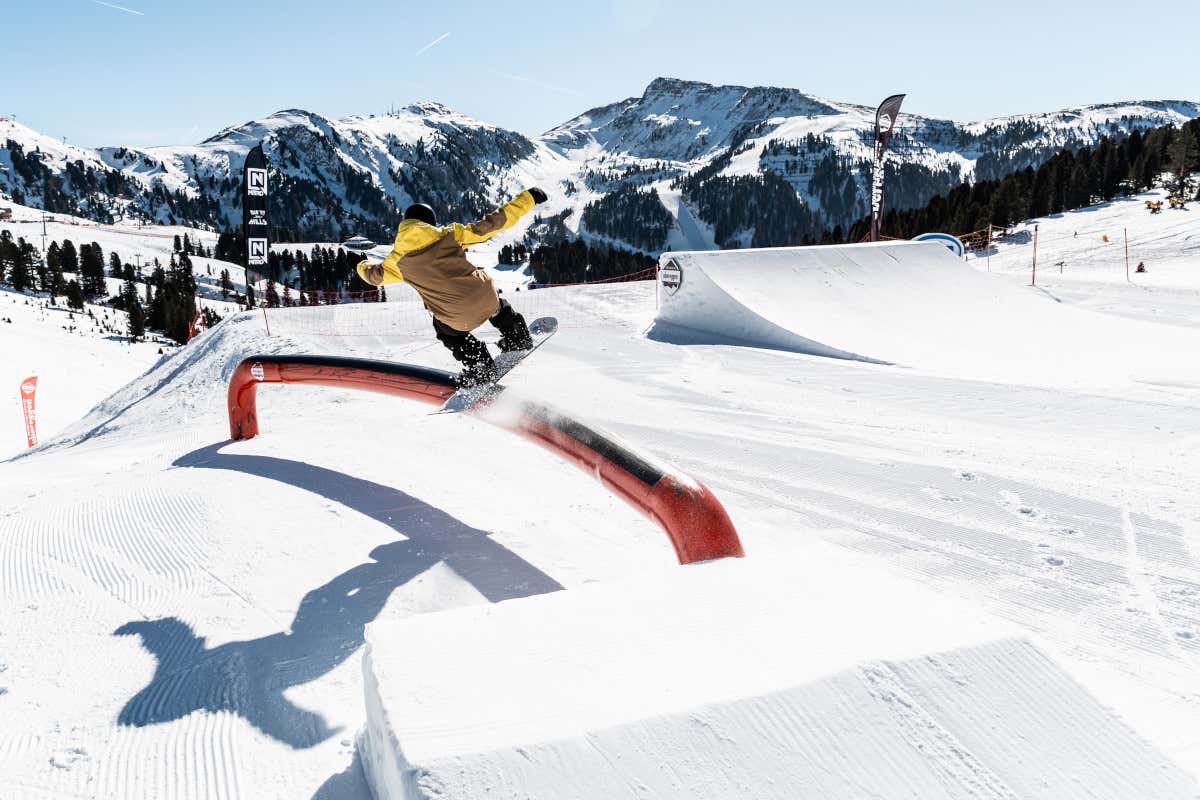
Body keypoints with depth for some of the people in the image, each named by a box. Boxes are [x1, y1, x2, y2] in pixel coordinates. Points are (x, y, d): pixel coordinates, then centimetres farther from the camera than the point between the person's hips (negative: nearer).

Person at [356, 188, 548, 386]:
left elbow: (374, 274, 22)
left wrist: (363, 265, 47)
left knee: (444, 328, 33)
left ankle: (480, 367, 26)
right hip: (487, 301, 1)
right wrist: (528, 198, 4)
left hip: (459, 321, -1)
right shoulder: (449, 234, 0)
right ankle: (517, 338, 43)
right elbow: (491, 223, -2)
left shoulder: (398, 261, 4)